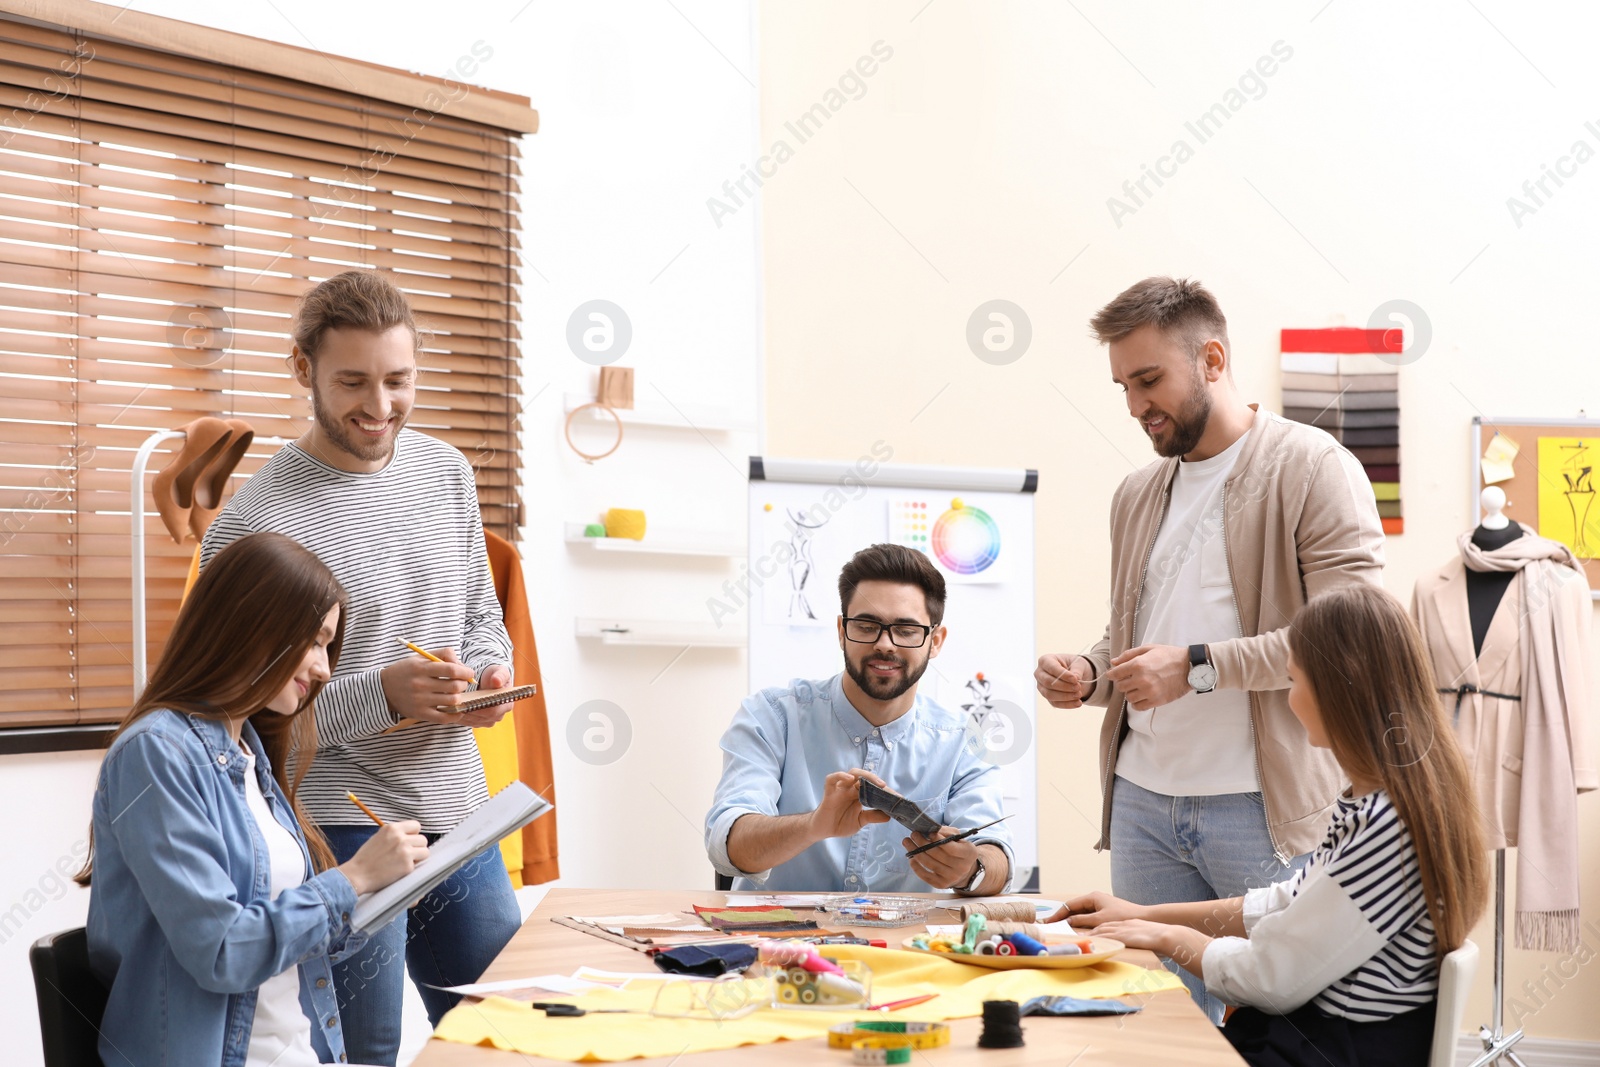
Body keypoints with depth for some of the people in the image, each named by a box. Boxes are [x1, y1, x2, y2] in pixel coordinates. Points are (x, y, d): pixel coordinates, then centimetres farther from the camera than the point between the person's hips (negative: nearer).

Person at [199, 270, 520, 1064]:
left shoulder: (445, 471, 6)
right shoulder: (254, 525, -14)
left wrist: (489, 672, -4)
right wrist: (379, 695, -24)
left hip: (460, 822, 6)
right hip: (342, 832, -6)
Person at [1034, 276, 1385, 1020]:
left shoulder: (1312, 469, -5)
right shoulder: (1137, 494, 17)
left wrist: (1200, 667, -19)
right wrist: (1089, 674, 4)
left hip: (1263, 807, -6)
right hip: (1144, 799, 6)